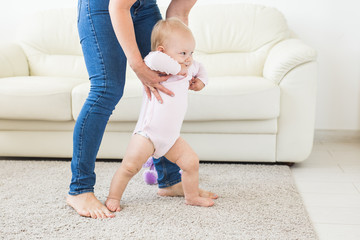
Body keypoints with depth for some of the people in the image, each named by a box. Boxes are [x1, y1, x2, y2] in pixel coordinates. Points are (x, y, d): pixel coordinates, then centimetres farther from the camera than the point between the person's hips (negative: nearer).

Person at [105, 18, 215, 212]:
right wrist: (177, 67, -29)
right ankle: (113, 197, 8)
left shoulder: (188, 69, 9)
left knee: (191, 161, 2)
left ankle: (192, 196, 20)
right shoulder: (154, 68, -15)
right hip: (148, 133, -7)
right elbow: (155, 60, -41)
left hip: (171, 136, 7)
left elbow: (199, 67, 33)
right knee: (130, 165, -9)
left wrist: (201, 80, 15)